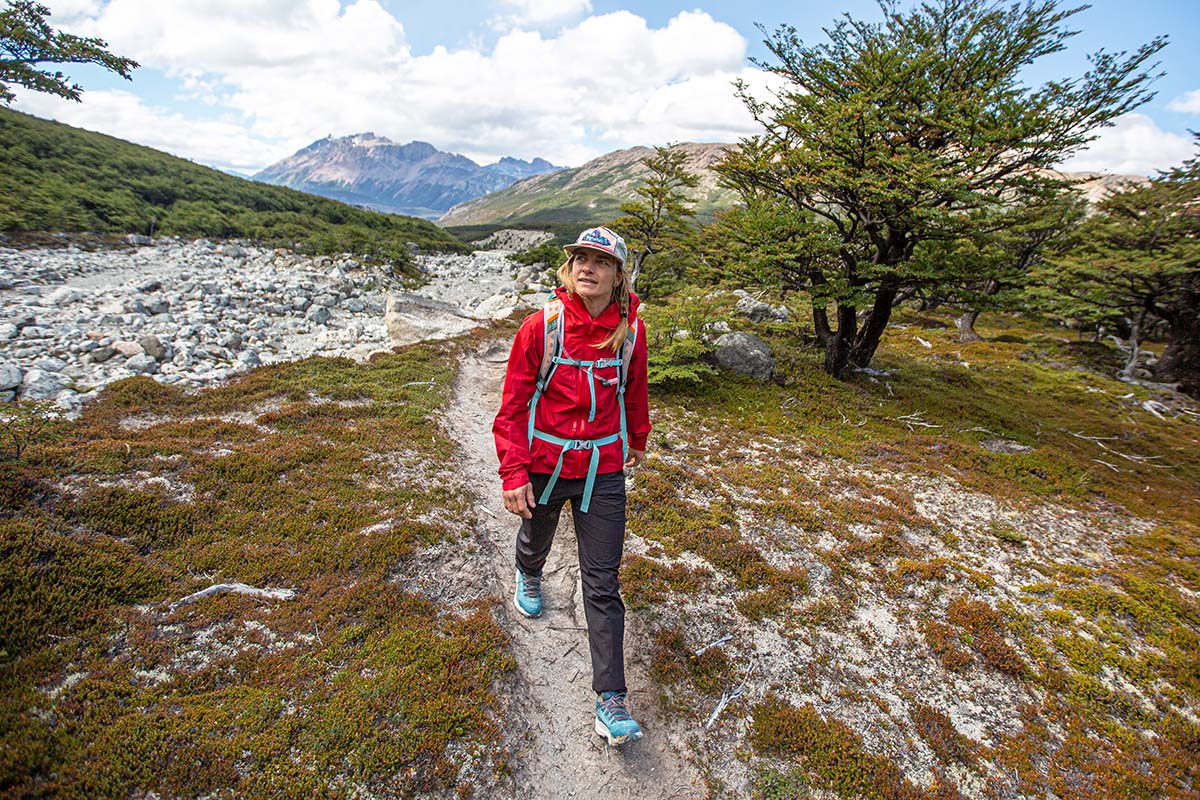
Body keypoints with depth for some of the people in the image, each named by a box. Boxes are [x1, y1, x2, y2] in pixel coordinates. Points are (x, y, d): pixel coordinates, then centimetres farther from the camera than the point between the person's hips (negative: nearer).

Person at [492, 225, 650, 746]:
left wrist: (637, 441, 25)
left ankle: (610, 701, 12)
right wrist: (514, 473, -13)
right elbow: (514, 402, -8)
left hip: (603, 471, 0)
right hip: (544, 463, 0)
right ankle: (528, 576, 65)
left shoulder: (631, 330, -6)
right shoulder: (542, 325, -13)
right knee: (535, 539, 27)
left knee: (603, 582, 1)